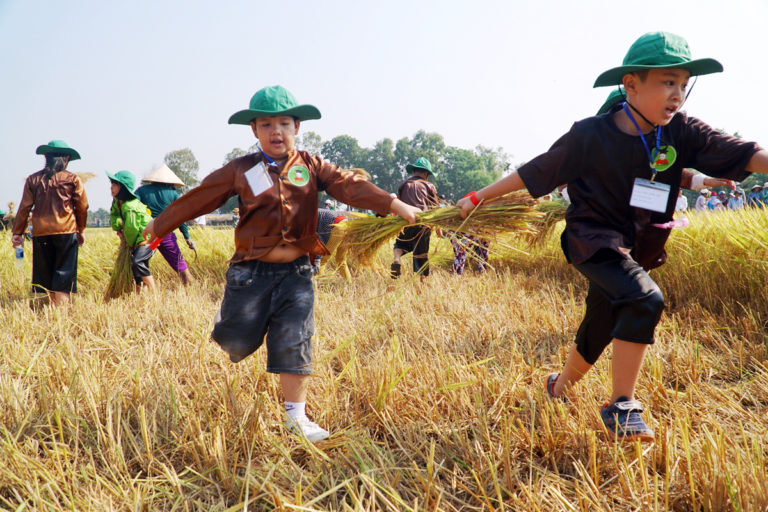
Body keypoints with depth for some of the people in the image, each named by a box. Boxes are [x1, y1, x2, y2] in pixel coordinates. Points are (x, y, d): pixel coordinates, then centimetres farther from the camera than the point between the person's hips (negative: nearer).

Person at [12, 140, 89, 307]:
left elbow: (24, 208, 5)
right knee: (64, 274, 0)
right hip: (67, 231, -2)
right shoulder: (72, 179, 1)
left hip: (41, 233, 2)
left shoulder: (33, 179, 6)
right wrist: (81, 230, 16)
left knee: (44, 274, 11)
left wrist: (18, 232, 11)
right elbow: (82, 207, 4)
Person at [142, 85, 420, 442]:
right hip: (251, 272, 0)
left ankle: (296, 418, 12)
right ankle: (229, 320, 45)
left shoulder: (310, 168, 4)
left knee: (295, 344, 0)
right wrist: (159, 226, 15)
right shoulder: (240, 171, 2)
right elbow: (198, 198, 8)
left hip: (296, 273, 1)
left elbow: (350, 186, -8)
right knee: (237, 345, 8)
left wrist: (395, 205, -20)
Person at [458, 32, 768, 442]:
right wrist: (480, 197, -1)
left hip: (636, 250, 5)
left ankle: (559, 388, 43)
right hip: (594, 242, -5)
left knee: (598, 332, 15)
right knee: (645, 300, -29)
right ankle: (621, 406, -19)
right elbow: (536, 172, -6)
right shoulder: (590, 136, -15)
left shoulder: (681, 133, -7)